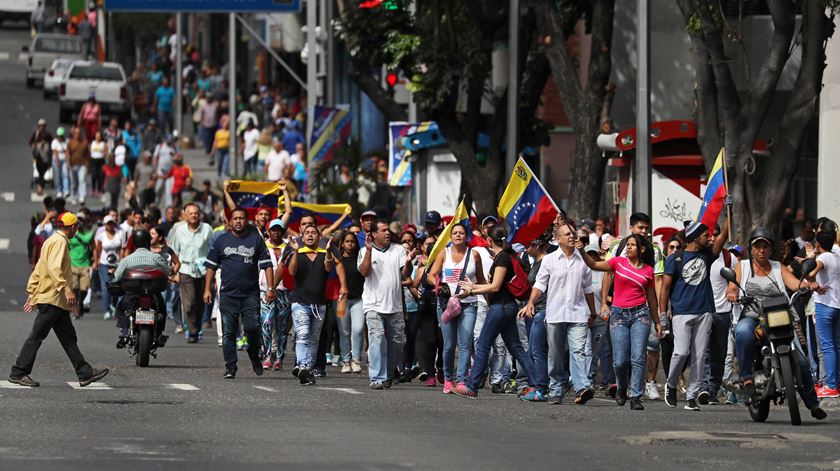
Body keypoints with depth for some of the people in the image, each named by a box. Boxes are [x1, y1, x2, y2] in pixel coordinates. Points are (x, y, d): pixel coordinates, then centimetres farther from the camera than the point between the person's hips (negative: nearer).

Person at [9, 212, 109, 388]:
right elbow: (54, 268, -25)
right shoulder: (59, 242, -11)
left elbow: (38, 270, 21)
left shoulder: (52, 241, 20)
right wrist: (67, 289, -30)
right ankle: (18, 373, -3)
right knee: (36, 337, -6)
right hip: (52, 299, -11)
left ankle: (85, 374, 8)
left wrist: (31, 292, 23)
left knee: (68, 338, 8)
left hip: (57, 301, 11)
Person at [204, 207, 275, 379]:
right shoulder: (221, 240, 11)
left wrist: (270, 288, -4)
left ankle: (254, 357, 15)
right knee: (228, 333, -1)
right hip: (228, 295, 1)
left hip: (251, 295, -1)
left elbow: (267, 265, 6)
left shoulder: (256, 240, 8)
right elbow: (211, 266, 14)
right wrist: (207, 289, 6)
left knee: (253, 328, -11)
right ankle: (230, 367, 4)